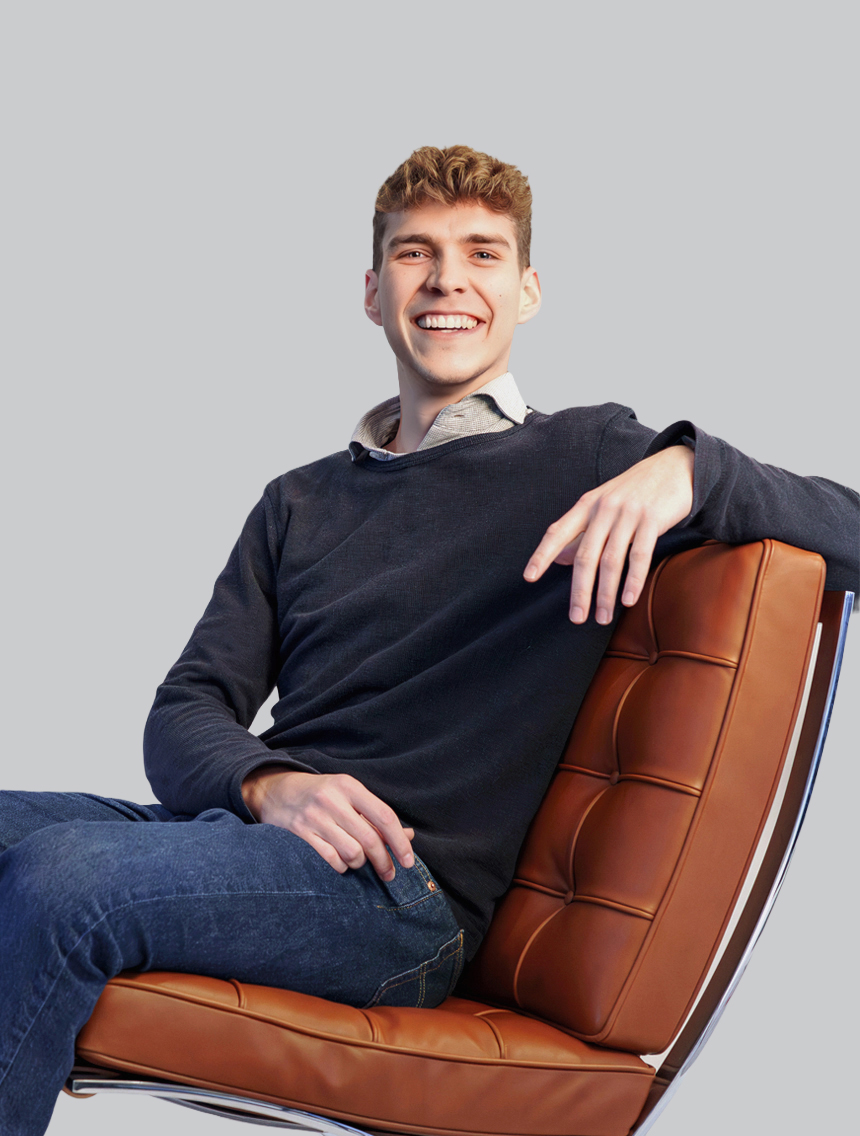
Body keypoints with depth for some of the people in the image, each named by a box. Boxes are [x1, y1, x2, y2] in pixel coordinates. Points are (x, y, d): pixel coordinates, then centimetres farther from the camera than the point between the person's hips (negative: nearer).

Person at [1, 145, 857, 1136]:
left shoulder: (589, 459, 8)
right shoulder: (300, 504, 22)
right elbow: (185, 715, 13)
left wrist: (686, 467, -18)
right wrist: (270, 787, -10)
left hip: (409, 896, -5)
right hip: (247, 829, 5)